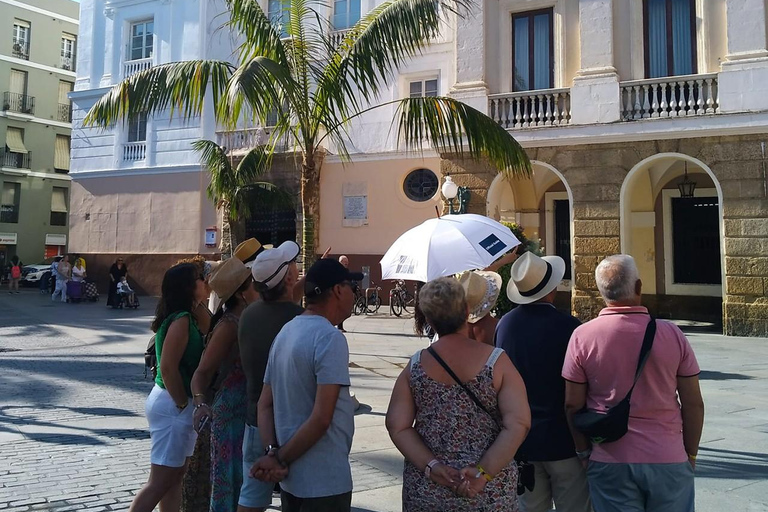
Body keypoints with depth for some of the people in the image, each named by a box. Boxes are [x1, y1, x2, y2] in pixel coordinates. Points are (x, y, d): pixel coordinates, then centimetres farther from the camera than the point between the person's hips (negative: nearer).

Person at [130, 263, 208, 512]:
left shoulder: (186, 317, 8)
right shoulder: (181, 320, -20)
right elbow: (168, 369, -24)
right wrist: (182, 404, -16)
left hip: (173, 402, 10)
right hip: (172, 406, -10)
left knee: (175, 478, 17)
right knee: (160, 482, -3)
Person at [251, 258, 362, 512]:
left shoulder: (285, 332, 8)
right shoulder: (330, 338, -19)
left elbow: (264, 405, 6)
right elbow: (321, 419, -24)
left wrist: (273, 453, -6)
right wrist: (280, 459, -13)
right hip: (324, 482, -8)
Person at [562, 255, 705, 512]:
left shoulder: (582, 336, -9)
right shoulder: (671, 333, -6)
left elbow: (573, 404, -5)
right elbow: (693, 404, -1)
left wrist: (584, 451, 8)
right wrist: (691, 454, 12)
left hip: (610, 462, -1)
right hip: (669, 461, 1)